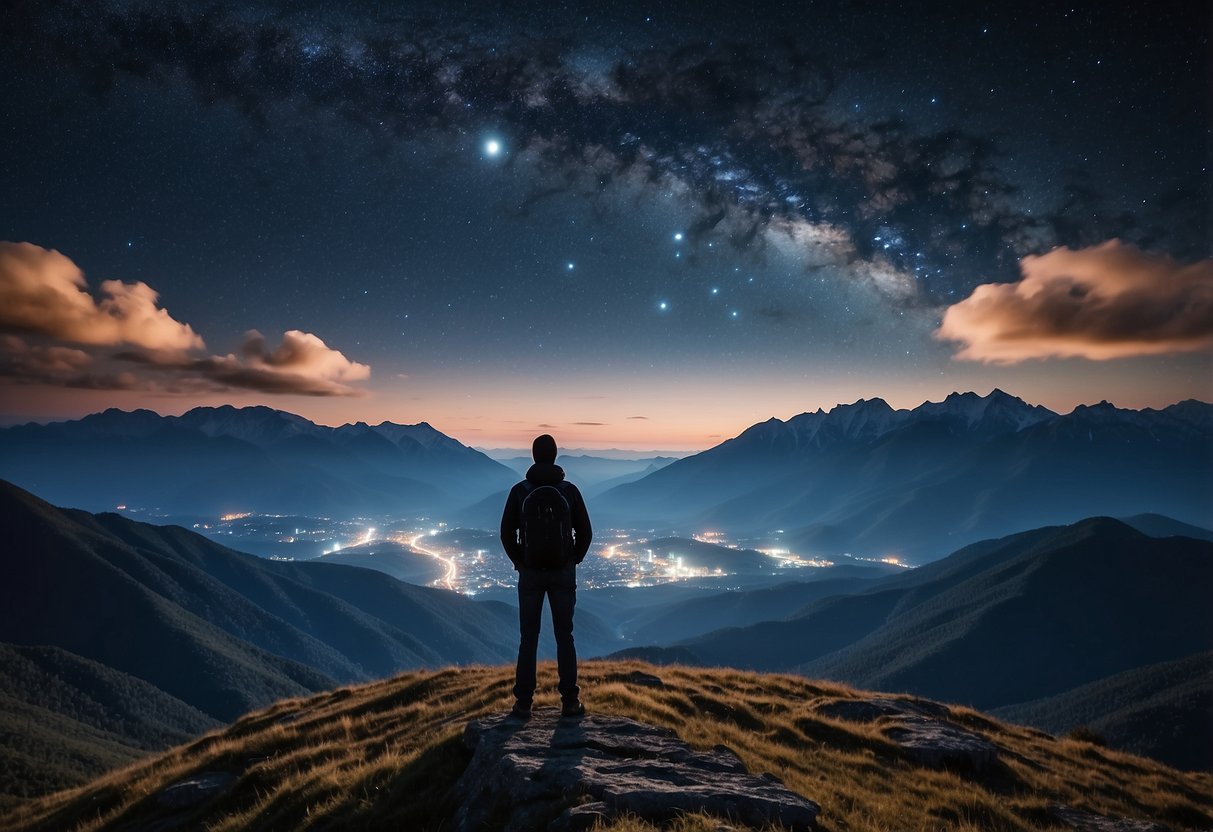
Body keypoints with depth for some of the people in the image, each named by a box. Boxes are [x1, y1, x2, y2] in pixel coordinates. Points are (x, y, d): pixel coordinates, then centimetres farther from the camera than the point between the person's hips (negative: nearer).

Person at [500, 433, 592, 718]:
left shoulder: (519, 491, -6)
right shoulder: (570, 490, -5)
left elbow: (507, 534, -2)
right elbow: (585, 533, -1)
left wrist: (520, 563, 12)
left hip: (530, 573, 0)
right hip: (563, 573, 0)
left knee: (528, 639, 10)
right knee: (564, 637, 10)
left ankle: (523, 703, 13)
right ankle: (570, 702, 12)